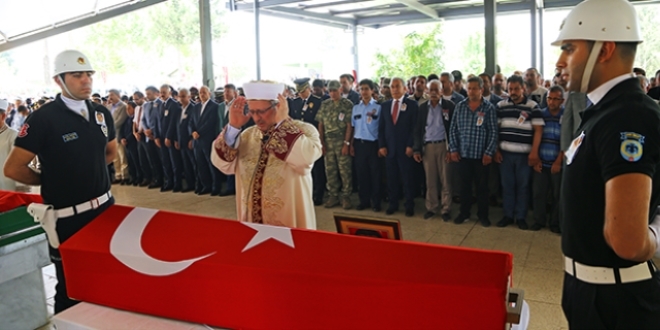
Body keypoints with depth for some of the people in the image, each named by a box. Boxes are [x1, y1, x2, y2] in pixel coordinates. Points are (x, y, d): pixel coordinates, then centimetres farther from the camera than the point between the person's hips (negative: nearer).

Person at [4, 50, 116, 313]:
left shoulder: (101, 113, 4)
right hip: (67, 217, -5)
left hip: (105, 206, 6)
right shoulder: (43, 118, -14)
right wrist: (51, 180, 0)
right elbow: (14, 169, -11)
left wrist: (87, 167, 11)